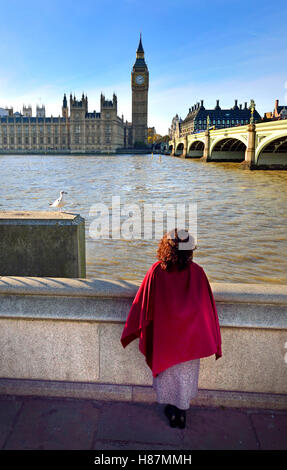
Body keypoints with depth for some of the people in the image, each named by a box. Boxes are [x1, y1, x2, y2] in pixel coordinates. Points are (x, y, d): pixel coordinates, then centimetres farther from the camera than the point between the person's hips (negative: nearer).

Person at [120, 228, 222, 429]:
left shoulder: (156, 271, -17)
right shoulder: (197, 272, -15)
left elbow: (143, 303, -7)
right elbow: (208, 305, -7)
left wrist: (135, 330, 8)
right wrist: (213, 338, 6)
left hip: (164, 334, 0)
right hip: (190, 336, 0)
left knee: (167, 370, 20)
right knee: (186, 374, 19)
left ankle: (172, 411, 34)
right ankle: (182, 412, 31)